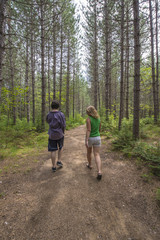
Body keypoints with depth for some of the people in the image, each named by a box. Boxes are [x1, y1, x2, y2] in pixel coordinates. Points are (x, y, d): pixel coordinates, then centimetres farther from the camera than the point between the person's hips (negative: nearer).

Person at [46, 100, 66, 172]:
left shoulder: (48, 115, -2)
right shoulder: (61, 114, -12)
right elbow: (63, 125, -13)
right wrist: (63, 132, 4)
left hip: (51, 135, 2)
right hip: (60, 134, -1)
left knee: (53, 150, 8)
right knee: (60, 147, 25)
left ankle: (54, 167, 16)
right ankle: (59, 161, 19)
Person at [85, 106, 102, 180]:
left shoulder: (88, 119, -15)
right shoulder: (98, 119, 3)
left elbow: (88, 130, -23)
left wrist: (86, 140, -25)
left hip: (90, 138, -3)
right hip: (97, 138, 4)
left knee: (89, 152, 24)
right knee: (97, 155, 2)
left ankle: (89, 164, 43)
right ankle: (99, 172, -12)